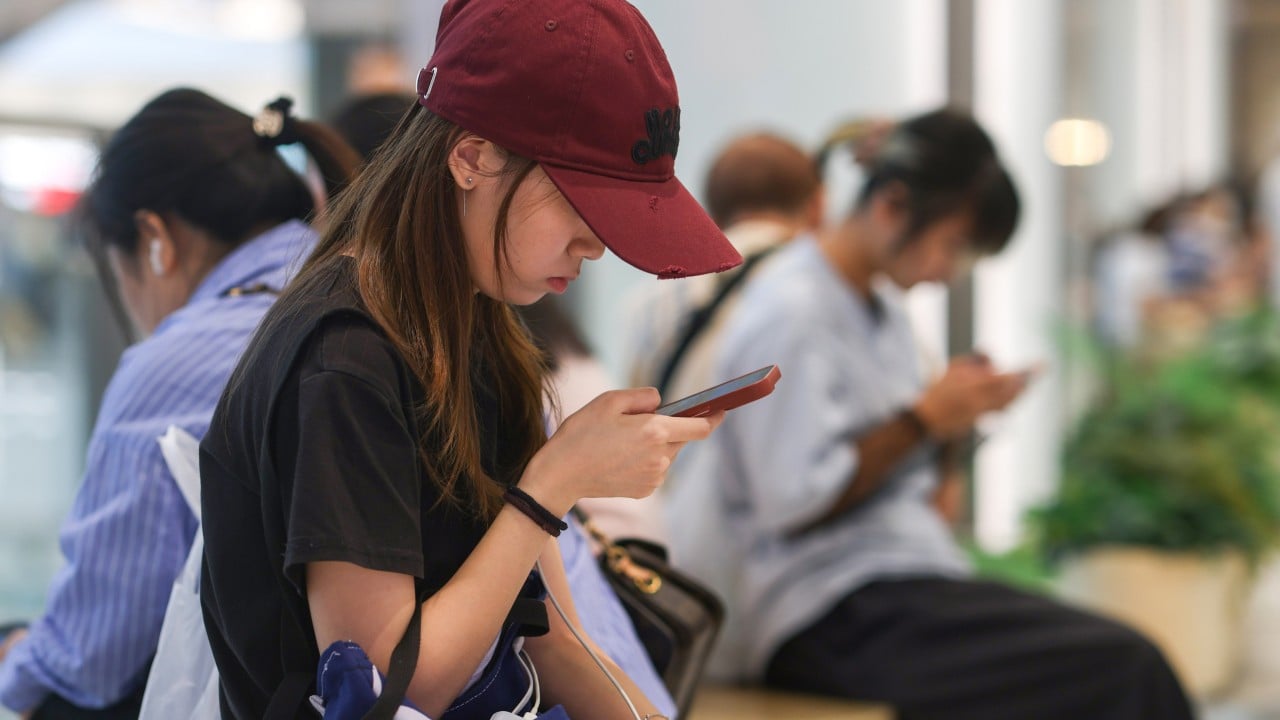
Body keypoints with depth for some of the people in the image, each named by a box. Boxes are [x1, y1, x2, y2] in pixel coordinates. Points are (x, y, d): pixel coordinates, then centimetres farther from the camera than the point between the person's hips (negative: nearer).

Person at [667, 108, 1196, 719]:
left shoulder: (883, 307, 18)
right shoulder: (789, 314, -11)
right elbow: (792, 503, -15)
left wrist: (956, 410, 6)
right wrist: (924, 419, -11)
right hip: (831, 617, -9)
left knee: (1129, 660, -14)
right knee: (1120, 670, -24)